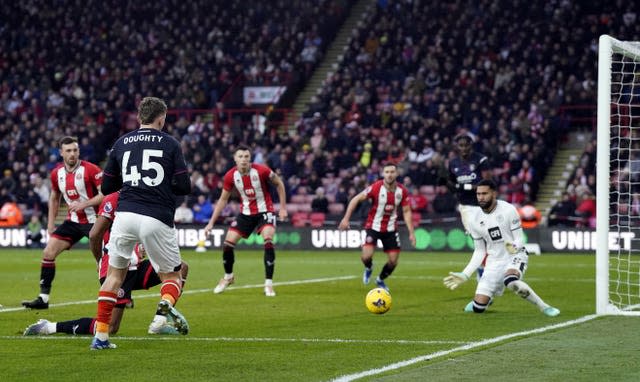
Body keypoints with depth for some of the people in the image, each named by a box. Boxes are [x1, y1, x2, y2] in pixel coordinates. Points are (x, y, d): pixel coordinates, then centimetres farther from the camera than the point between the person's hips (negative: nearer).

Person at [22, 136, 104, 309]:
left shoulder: (90, 169, -16)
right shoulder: (56, 173, 3)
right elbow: (54, 198, 19)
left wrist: (84, 204, -25)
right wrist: (50, 224, 15)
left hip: (94, 221, -5)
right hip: (73, 221, 5)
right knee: (48, 252, -4)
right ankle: (43, 298, 1)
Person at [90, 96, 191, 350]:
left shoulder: (121, 143, 12)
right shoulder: (170, 144, 5)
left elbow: (107, 186, 15)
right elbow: (184, 187, 0)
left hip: (125, 215, 2)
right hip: (157, 219, -2)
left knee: (115, 274, 17)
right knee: (172, 275, 13)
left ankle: (100, 336, 8)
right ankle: (168, 301, -22)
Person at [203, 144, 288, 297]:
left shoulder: (261, 170, -20)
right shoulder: (230, 176, -11)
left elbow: (279, 184, -3)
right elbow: (223, 200, 1)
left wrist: (283, 207, -5)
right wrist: (211, 223, -1)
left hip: (264, 211, -3)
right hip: (246, 213, 3)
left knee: (268, 242, -24)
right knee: (227, 243, -2)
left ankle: (269, 284, -14)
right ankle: (228, 277, 26)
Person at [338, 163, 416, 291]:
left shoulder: (402, 191, -8)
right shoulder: (376, 187, -19)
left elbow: (406, 211, 0)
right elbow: (356, 199, -14)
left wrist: (411, 233, -5)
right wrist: (346, 218, -19)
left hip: (391, 229, 3)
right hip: (373, 226, -3)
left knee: (393, 261, 1)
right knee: (366, 256, -20)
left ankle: (380, 280, 32)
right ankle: (368, 268, 19)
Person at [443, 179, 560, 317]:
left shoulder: (508, 210, -14)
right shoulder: (474, 218, -1)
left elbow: (519, 239, -11)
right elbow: (479, 251, 7)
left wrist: (514, 247, -35)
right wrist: (465, 275, 1)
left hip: (515, 256, -4)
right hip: (494, 262, 4)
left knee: (511, 281, -40)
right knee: (478, 308, -4)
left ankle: (543, 307, -22)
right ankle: (480, 300, 35)